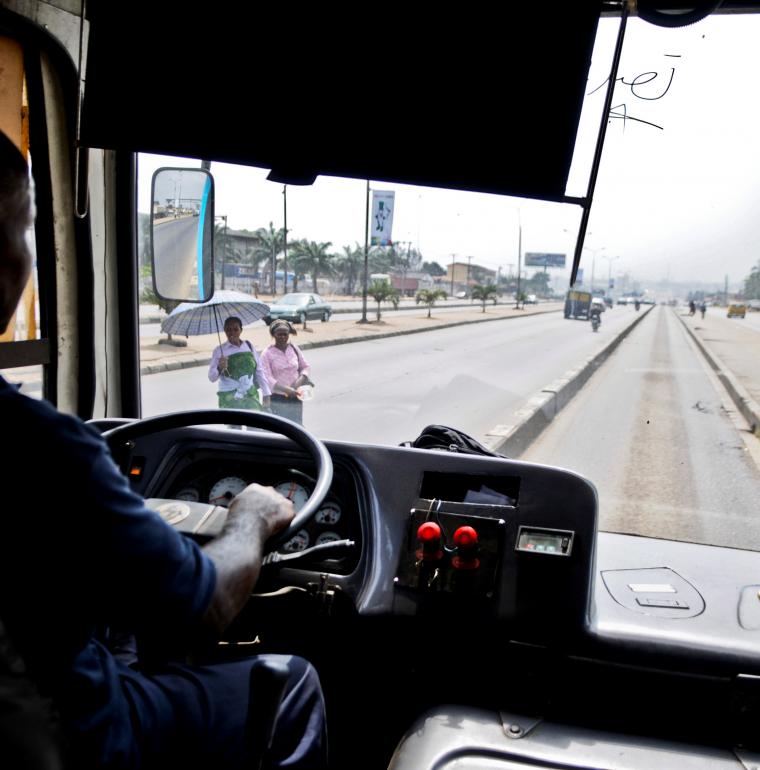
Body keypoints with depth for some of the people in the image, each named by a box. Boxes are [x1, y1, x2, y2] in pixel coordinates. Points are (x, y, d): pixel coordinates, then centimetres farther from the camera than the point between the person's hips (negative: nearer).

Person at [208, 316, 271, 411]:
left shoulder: (249, 346, 6)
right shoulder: (219, 351, -2)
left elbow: (259, 371, 10)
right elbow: (211, 377, -3)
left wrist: (266, 394, 8)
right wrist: (220, 368, -23)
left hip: (251, 397, 3)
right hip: (229, 401, -3)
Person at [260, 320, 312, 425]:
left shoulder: (294, 349, 5)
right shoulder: (267, 353, -8)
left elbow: (306, 366, 15)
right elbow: (267, 378, -17)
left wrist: (302, 377, -8)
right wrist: (286, 389, -28)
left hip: (295, 398, 4)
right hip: (277, 399, -4)